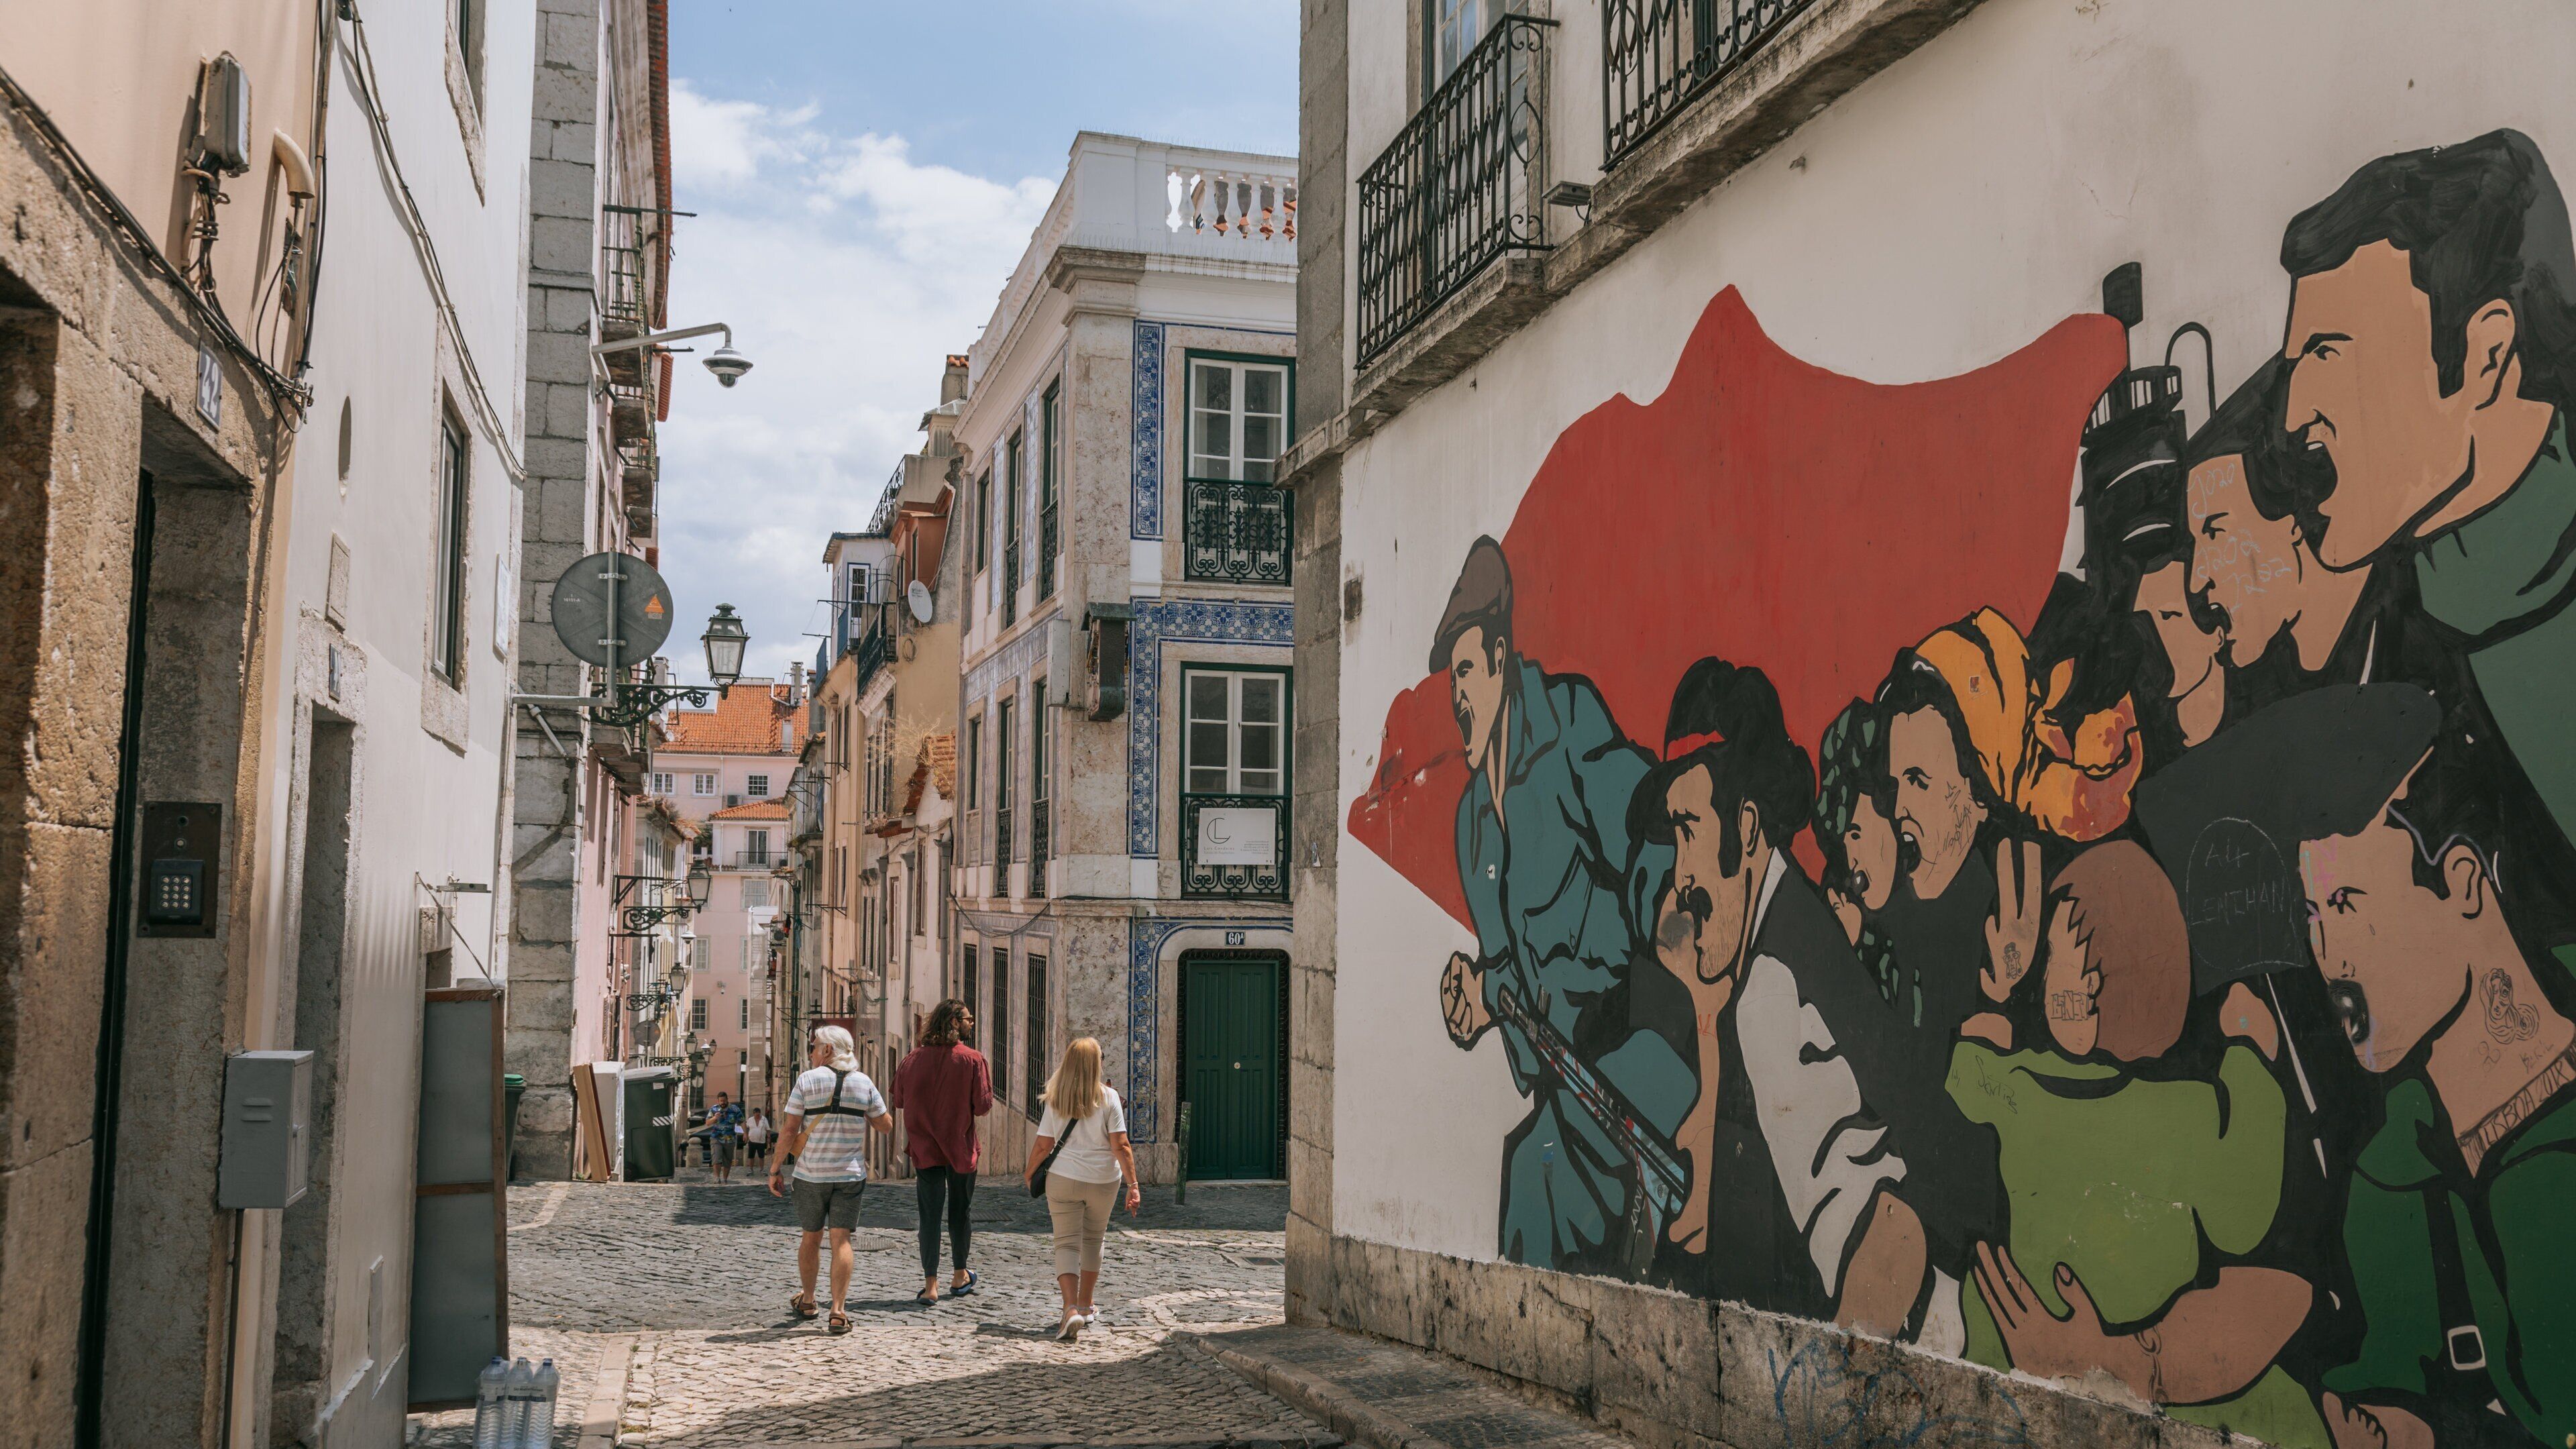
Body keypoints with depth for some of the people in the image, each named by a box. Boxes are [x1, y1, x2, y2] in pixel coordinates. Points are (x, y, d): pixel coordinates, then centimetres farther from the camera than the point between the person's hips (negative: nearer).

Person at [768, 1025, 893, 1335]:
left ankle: (807, 1301, 32)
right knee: (841, 1240, -1)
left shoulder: (807, 1080, -5)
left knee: (811, 1237, 15)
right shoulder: (864, 1083, 1)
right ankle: (837, 1312, -9)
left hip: (810, 1173, -1)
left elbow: (790, 1130, -6)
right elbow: (886, 1126, 8)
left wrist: (776, 1169, 1)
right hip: (850, 1173, 1)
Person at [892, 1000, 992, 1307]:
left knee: (929, 1215, 3)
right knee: (960, 1212, 14)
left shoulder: (913, 1058, -2)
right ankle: (960, 1277, 28)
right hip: (961, 1147, -1)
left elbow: (900, 1102, 5)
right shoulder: (973, 1059, -11)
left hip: (924, 1150, 2)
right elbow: (983, 1105, -12)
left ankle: (930, 1285, -4)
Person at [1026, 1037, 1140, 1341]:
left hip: (1064, 1179, -1)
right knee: (1093, 1240, 20)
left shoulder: (1055, 1100, -4)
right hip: (1103, 1180, 1)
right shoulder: (1108, 1097, -7)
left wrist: (1030, 1174, 16)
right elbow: (1121, 1146, -11)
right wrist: (1133, 1184, -9)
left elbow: (1043, 1146, -2)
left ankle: (1071, 1309, -16)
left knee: (1067, 1244, 3)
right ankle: (1085, 1307, 31)